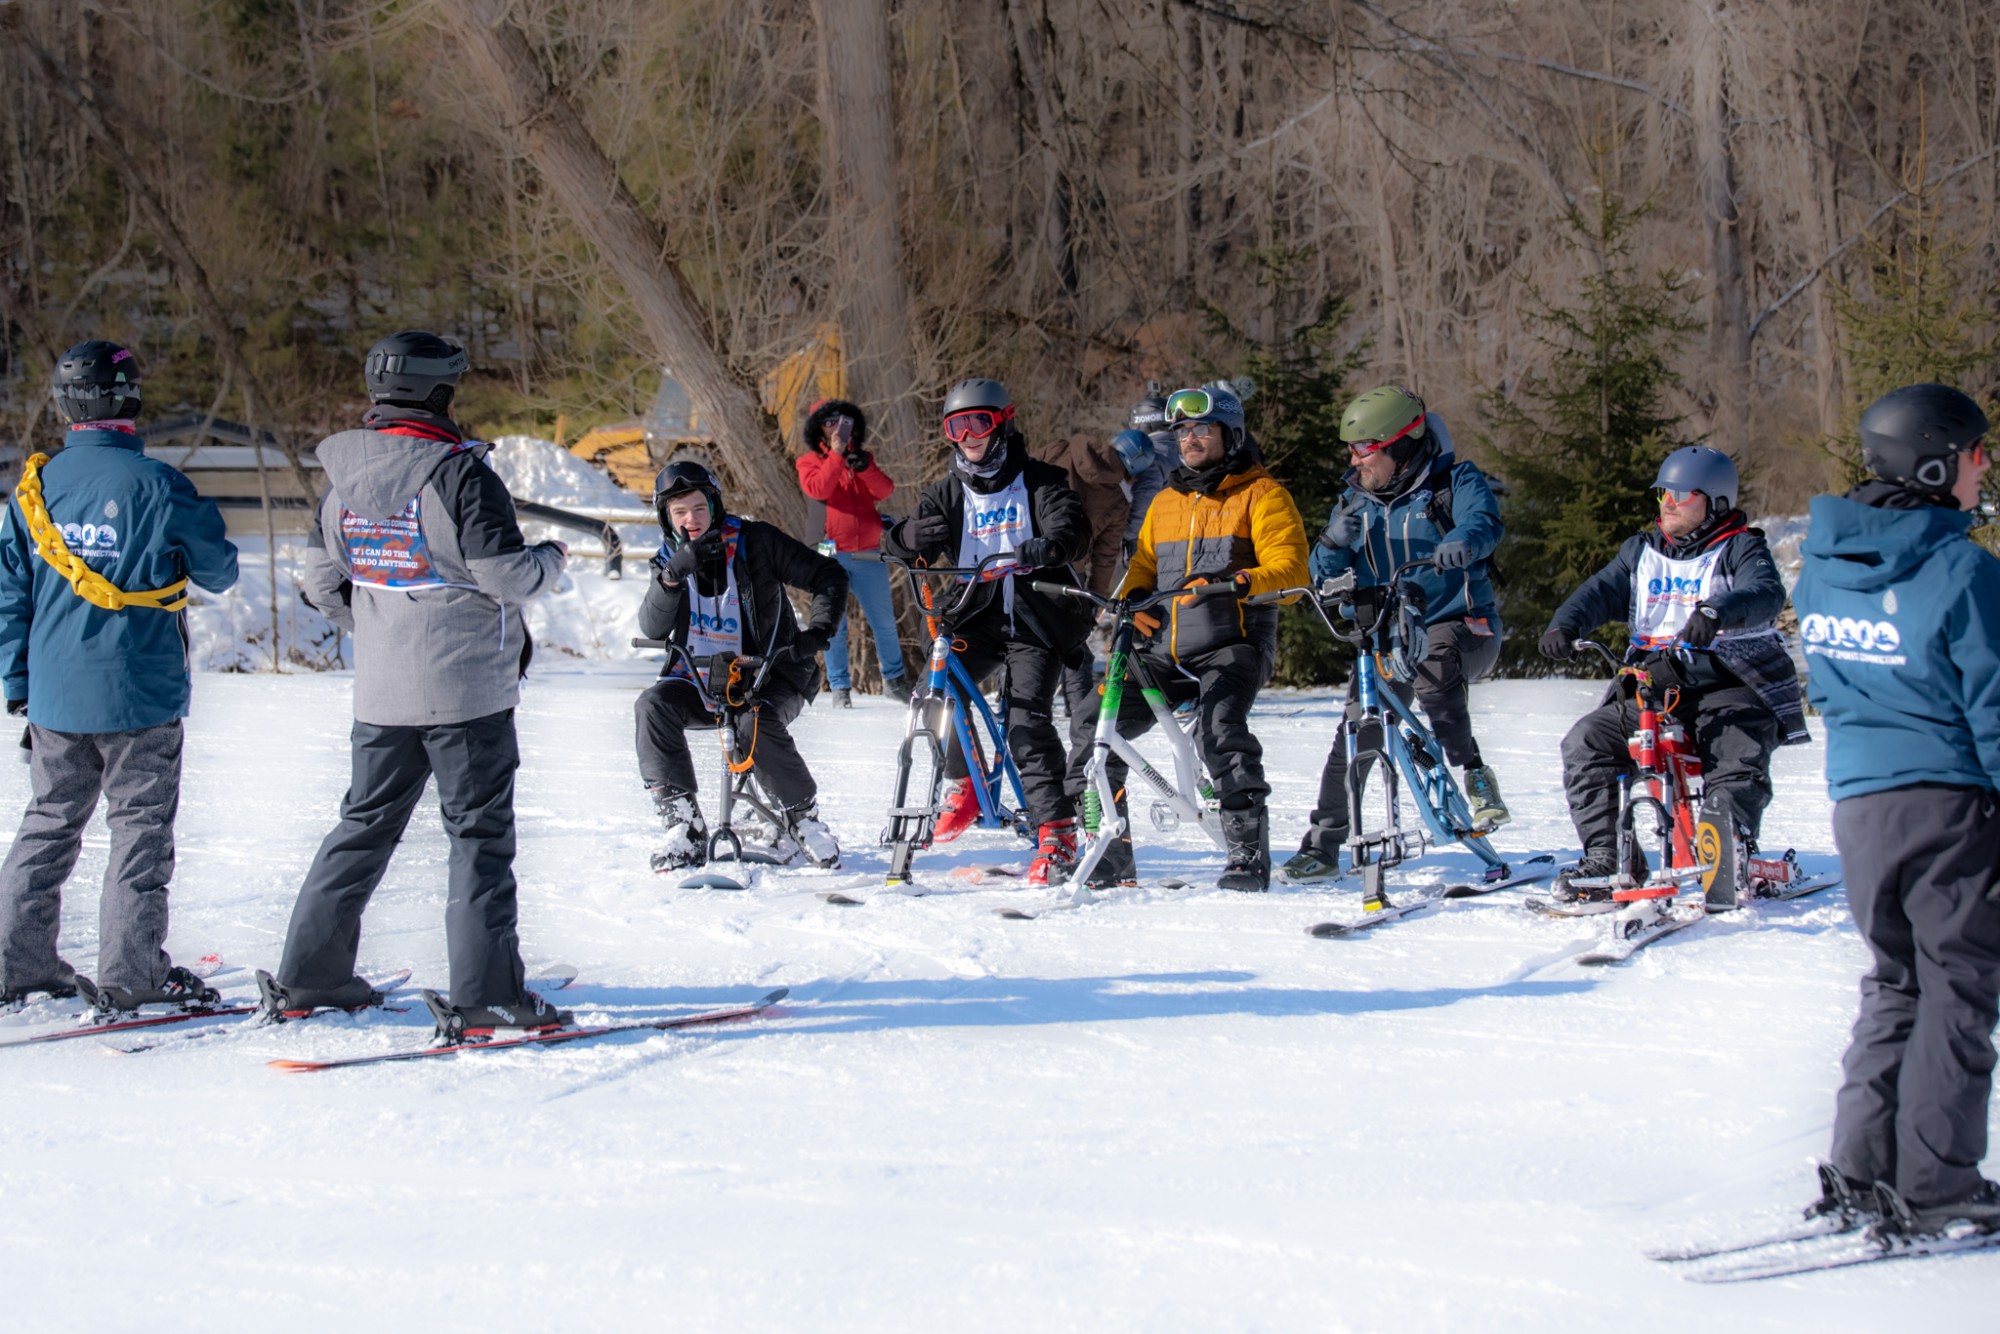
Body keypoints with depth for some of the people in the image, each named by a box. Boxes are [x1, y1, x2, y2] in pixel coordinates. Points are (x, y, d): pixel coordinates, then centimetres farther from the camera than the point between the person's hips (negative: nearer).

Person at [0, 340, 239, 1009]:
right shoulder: (155, 485, -13)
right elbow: (217, 571, -2)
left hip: (55, 696, 5)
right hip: (139, 692, -5)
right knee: (141, 827, 4)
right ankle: (129, 972, 3)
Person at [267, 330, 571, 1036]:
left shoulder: (343, 478, 4)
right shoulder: (460, 472, -15)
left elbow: (323, 580, 11)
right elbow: (505, 575, -15)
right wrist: (552, 559, 4)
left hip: (380, 691, 6)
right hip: (467, 686, -6)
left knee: (366, 823, 16)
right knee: (480, 833, 1)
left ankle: (308, 975, 19)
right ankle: (487, 995, -1)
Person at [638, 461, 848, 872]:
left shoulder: (754, 541, -4)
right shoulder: (668, 560, 6)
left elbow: (829, 576, -3)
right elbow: (651, 628, -11)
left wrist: (817, 631, -18)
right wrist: (673, 575, -27)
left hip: (768, 676, -4)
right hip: (700, 681, 4)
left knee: (759, 726, -35)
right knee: (654, 705, -26)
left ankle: (802, 817, -9)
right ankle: (683, 827, -21)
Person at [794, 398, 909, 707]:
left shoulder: (864, 459, 15)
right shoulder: (810, 461, 5)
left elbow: (885, 491, 0)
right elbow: (818, 489, -16)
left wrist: (864, 467, -15)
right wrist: (836, 454, -18)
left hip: (868, 553, 3)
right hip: (831, 554, -3)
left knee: (884, 620, 7)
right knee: (834, 624, 0)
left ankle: (894, 679, 21)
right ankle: (840, 687, 8)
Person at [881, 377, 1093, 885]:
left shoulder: (1038, 481, 0)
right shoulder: (949, 492, 12)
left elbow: (1073, 527, -17)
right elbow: (904, 547, 5)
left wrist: (1050, 545, -42)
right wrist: (909, 537, -21)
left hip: (1036, 622, -4)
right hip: (976, 618, 4)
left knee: (1027, 721, -18)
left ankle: (1057, 833, -14)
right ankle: (963, 785, 5)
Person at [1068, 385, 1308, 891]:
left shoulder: (1261, 494, 3)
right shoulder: (1166, 502, 23)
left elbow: (1290, 571, -7)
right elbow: (1143, 564, 27)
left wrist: (1239, 582, -26)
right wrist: (1131, 599, 3)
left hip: (1232, 646, -6)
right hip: (1166, 650, 6)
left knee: (1220, 727, -32)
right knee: (1096, 722, -7)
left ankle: (1249, 856, -25)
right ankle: (1108, 855, 3)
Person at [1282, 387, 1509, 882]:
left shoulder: (1454, 479, -5)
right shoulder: (1358, 498, 9)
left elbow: (1485, 521, -25)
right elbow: (1324, 574, 7)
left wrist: (1460, 542, -48)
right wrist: (1334, 542, -16)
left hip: (1459, 624, -5)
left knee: (1432, 670, -37)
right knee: (1357, 729, -7)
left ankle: (1474, 775, -22)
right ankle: (1322, 845, 3)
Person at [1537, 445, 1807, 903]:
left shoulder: (1740, 549, 2)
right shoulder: (1641, 552, 20)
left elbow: (1766, 594, -18)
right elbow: (1602, 591, 6)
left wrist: (1716, 612, -40)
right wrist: (1565, 624, -16)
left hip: (1729, 684, -4)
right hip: (1653, 683, 5)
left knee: (1737, 765, -28)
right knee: (1585, 743, -13)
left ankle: (1729, 857, -12)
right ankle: (1607, 857, -7)